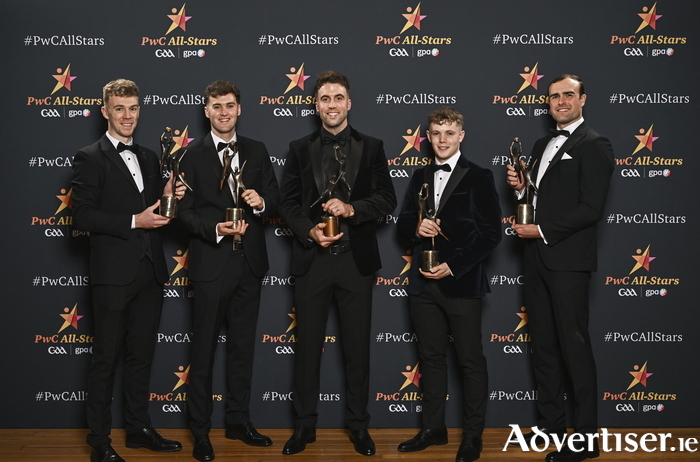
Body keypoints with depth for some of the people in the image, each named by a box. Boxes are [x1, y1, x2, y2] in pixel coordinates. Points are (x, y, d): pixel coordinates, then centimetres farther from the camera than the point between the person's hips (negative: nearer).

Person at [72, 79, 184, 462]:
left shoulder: (148, 157, 14)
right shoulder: (90, 158, -5)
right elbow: (82, 216, -14)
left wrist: (168, 197, -2)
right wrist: (134, 221, -19)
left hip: (150, 272, 6)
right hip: (113, 273, -6)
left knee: (142, 354, 15)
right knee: (106, 358, 3)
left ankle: (139, 429, 28)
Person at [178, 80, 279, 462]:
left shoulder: (257, 151, 8)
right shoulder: (193, 155, -2)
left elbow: (274, 201, 7)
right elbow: (184, 211, -6)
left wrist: (262, 202, -15)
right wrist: (216, 229, -22)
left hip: (250, 262, 4)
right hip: (211, 262, -4)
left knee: (243, 346, 14)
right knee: (204, 349, 4)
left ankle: (239, 421, 28)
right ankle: (200, 430, 16)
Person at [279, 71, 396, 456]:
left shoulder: (371, 147, 5)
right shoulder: (300, 149, 7)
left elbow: (387, 199, -2)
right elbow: (288, 202, 3)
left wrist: (352, 208, -18)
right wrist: (308, 231, -14)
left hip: (356, 260, 0)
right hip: (312, 260, 1)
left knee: (357, 347, 8)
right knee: (307, 346, 8)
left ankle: (358, 425, 22)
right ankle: (304, 425, 21)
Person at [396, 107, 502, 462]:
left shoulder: (478, 177, -3)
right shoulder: (420, 177, 14)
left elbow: (491, 233, -8)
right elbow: (402, 224, 15)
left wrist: (453, 267, -15)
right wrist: (416, 227, -9)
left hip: (461, 283, -5)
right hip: (423, 283, 6)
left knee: (470, 360, 3)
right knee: (431, 357, 13)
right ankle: (433, 428, 24)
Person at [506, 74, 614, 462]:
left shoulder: (594, 146, -7)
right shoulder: (542, 145, 18)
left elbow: (591, 208, -16)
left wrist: (542, 231, -16)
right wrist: (519, 186, 2)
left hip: (567, 260, -8)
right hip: (536, 258, 8)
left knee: (574, 346, -3)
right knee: (543, 344, 13)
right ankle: (551, 423, 25)